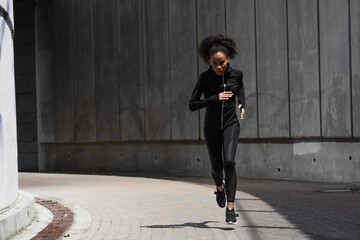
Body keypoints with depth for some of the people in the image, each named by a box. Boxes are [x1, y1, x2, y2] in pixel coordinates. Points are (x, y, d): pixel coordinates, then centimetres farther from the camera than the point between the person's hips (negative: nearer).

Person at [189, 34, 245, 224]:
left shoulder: (236, 75, -5)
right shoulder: (205, 78, -10)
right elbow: (192, 105, -14)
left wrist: (242, 105, 1)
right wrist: (215, 98, -24)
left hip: (231, 124, -1)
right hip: (211, 127, 1)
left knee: (229, 161, -23)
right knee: (217, 167, 12)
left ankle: (230, 209, -22)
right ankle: (220, 187, 50)